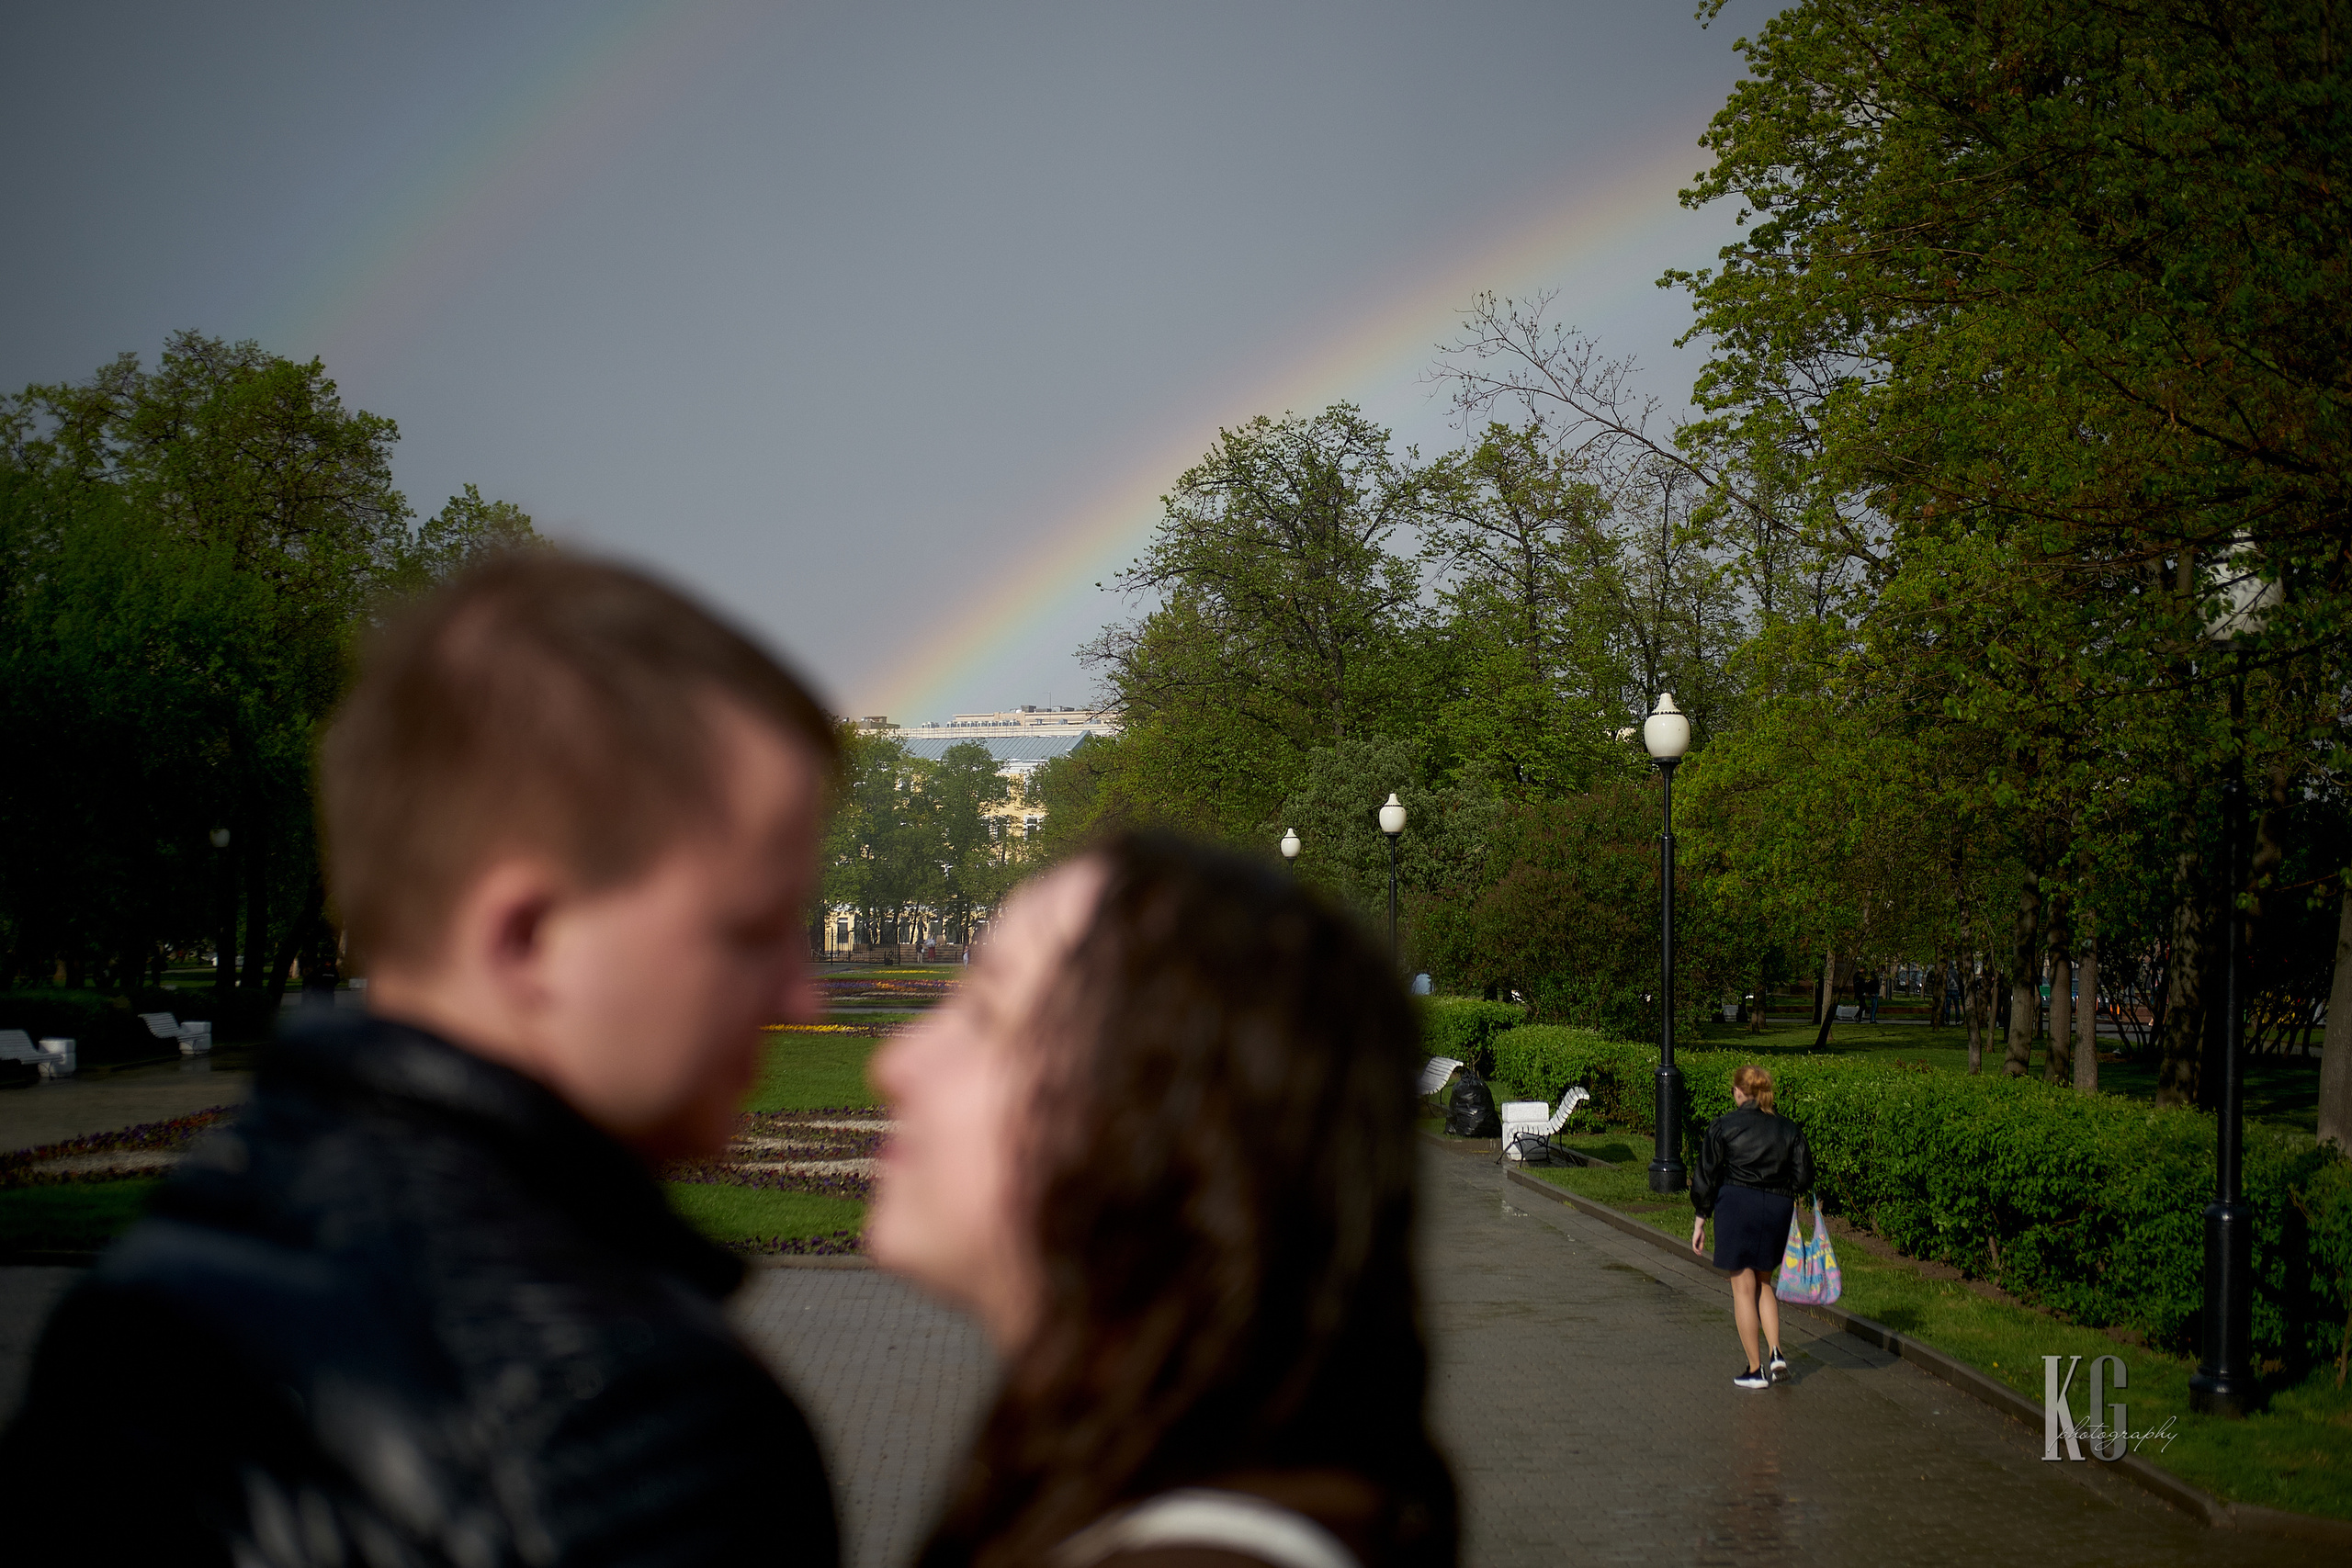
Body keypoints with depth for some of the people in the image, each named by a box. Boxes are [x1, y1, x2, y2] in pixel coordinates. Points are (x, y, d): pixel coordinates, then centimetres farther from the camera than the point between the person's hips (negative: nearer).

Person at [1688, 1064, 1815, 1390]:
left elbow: (1705, 1178, -1)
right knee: (1764, 1282, 21)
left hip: (1737, 1206, -4)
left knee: (1743, 1287, 4)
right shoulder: (1788, 1129, 8)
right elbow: (1804, 1178, 7)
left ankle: (1756, 1369, 6)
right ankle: (1776, 1352, 5)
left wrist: (1700, 1221, 6)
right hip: (1778, 1209, 4)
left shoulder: (1723, 1128, -2)